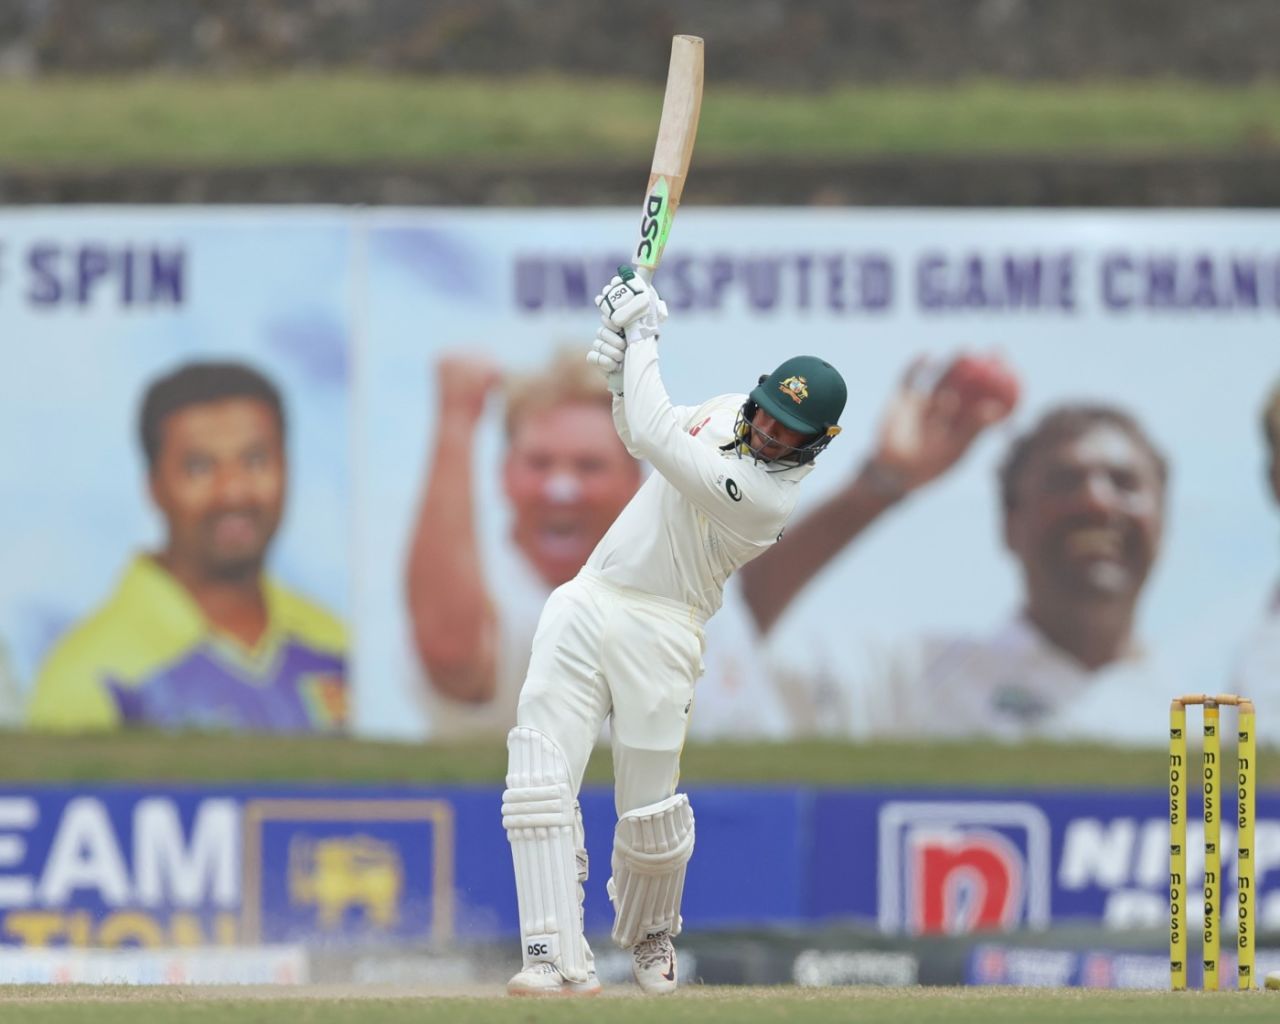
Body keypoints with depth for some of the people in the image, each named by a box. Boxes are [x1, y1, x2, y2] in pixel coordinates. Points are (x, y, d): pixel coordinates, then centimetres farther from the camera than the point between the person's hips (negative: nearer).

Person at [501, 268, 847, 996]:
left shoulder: (769, 495, -20)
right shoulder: (727, 414, 5)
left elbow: (655, 440, -26)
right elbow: (642, 435, 24)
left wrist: (643, 335, -15)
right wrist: (623, 369, 3)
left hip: (657, 633, -7)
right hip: (587, 603, 7)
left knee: (648, 812, -1)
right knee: (540, 776, -9)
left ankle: (650, 938, 31)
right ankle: (560, 957, -14)